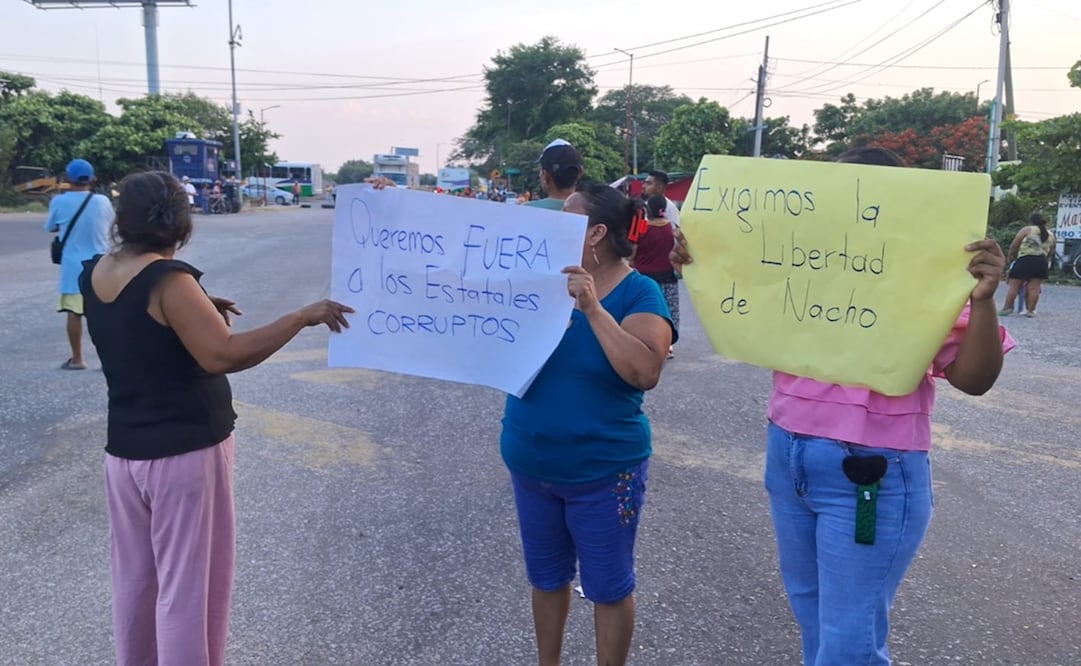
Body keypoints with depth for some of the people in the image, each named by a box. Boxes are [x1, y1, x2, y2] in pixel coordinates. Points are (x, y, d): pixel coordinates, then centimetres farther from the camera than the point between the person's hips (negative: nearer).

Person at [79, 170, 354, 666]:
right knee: (187, 583, 6)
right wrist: (303, 316, -25)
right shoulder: (167, 279, -21)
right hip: (184, 453, -8)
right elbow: (223, 356, -29)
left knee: (134, 576, 22)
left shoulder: (94, 274, 4)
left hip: (124, 450, 8)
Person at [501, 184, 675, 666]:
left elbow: (646, 373, -27)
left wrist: (593, 308, -30)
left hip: (602, 473, -5)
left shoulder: (638, 292, -14)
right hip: (531, 465, 5)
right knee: (546, 577, 21)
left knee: (607, 587, 12)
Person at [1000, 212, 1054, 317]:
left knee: (1014, 286, -1)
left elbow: (1014, 246, 5)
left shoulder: (1027, 229, 5)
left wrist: (1009, 257, 18)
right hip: (1042, 262, 4)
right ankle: (1030, 311, 3)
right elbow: (1050, 253, 21)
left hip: (1025, 260, -4)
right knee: (1034, 288, 3)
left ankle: (1007, 308, 0)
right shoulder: (1051, 235, 19)